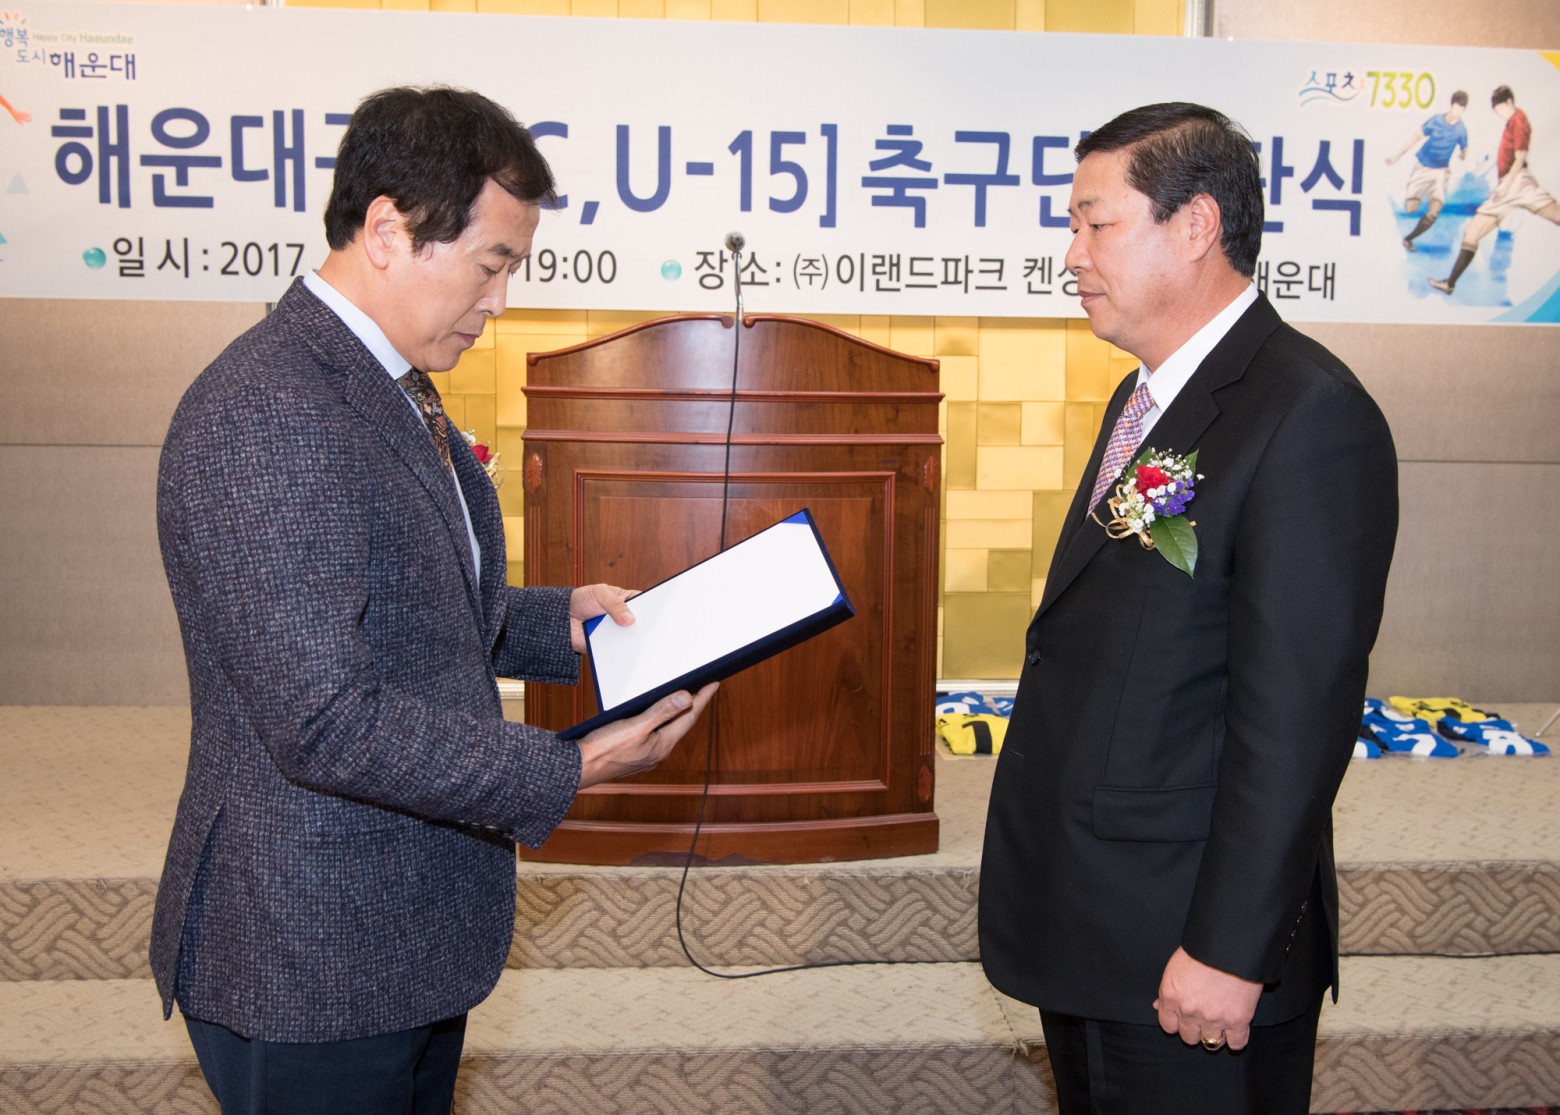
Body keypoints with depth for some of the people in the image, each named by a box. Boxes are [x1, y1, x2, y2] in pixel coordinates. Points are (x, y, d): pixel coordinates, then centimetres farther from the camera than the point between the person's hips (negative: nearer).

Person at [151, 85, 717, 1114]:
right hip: (313, 962, -9)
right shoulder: (264, 421, -25)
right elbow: (328, 723, -28)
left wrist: (555, 620, 5)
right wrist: (571, 770, -23)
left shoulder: (393, 391, 9)